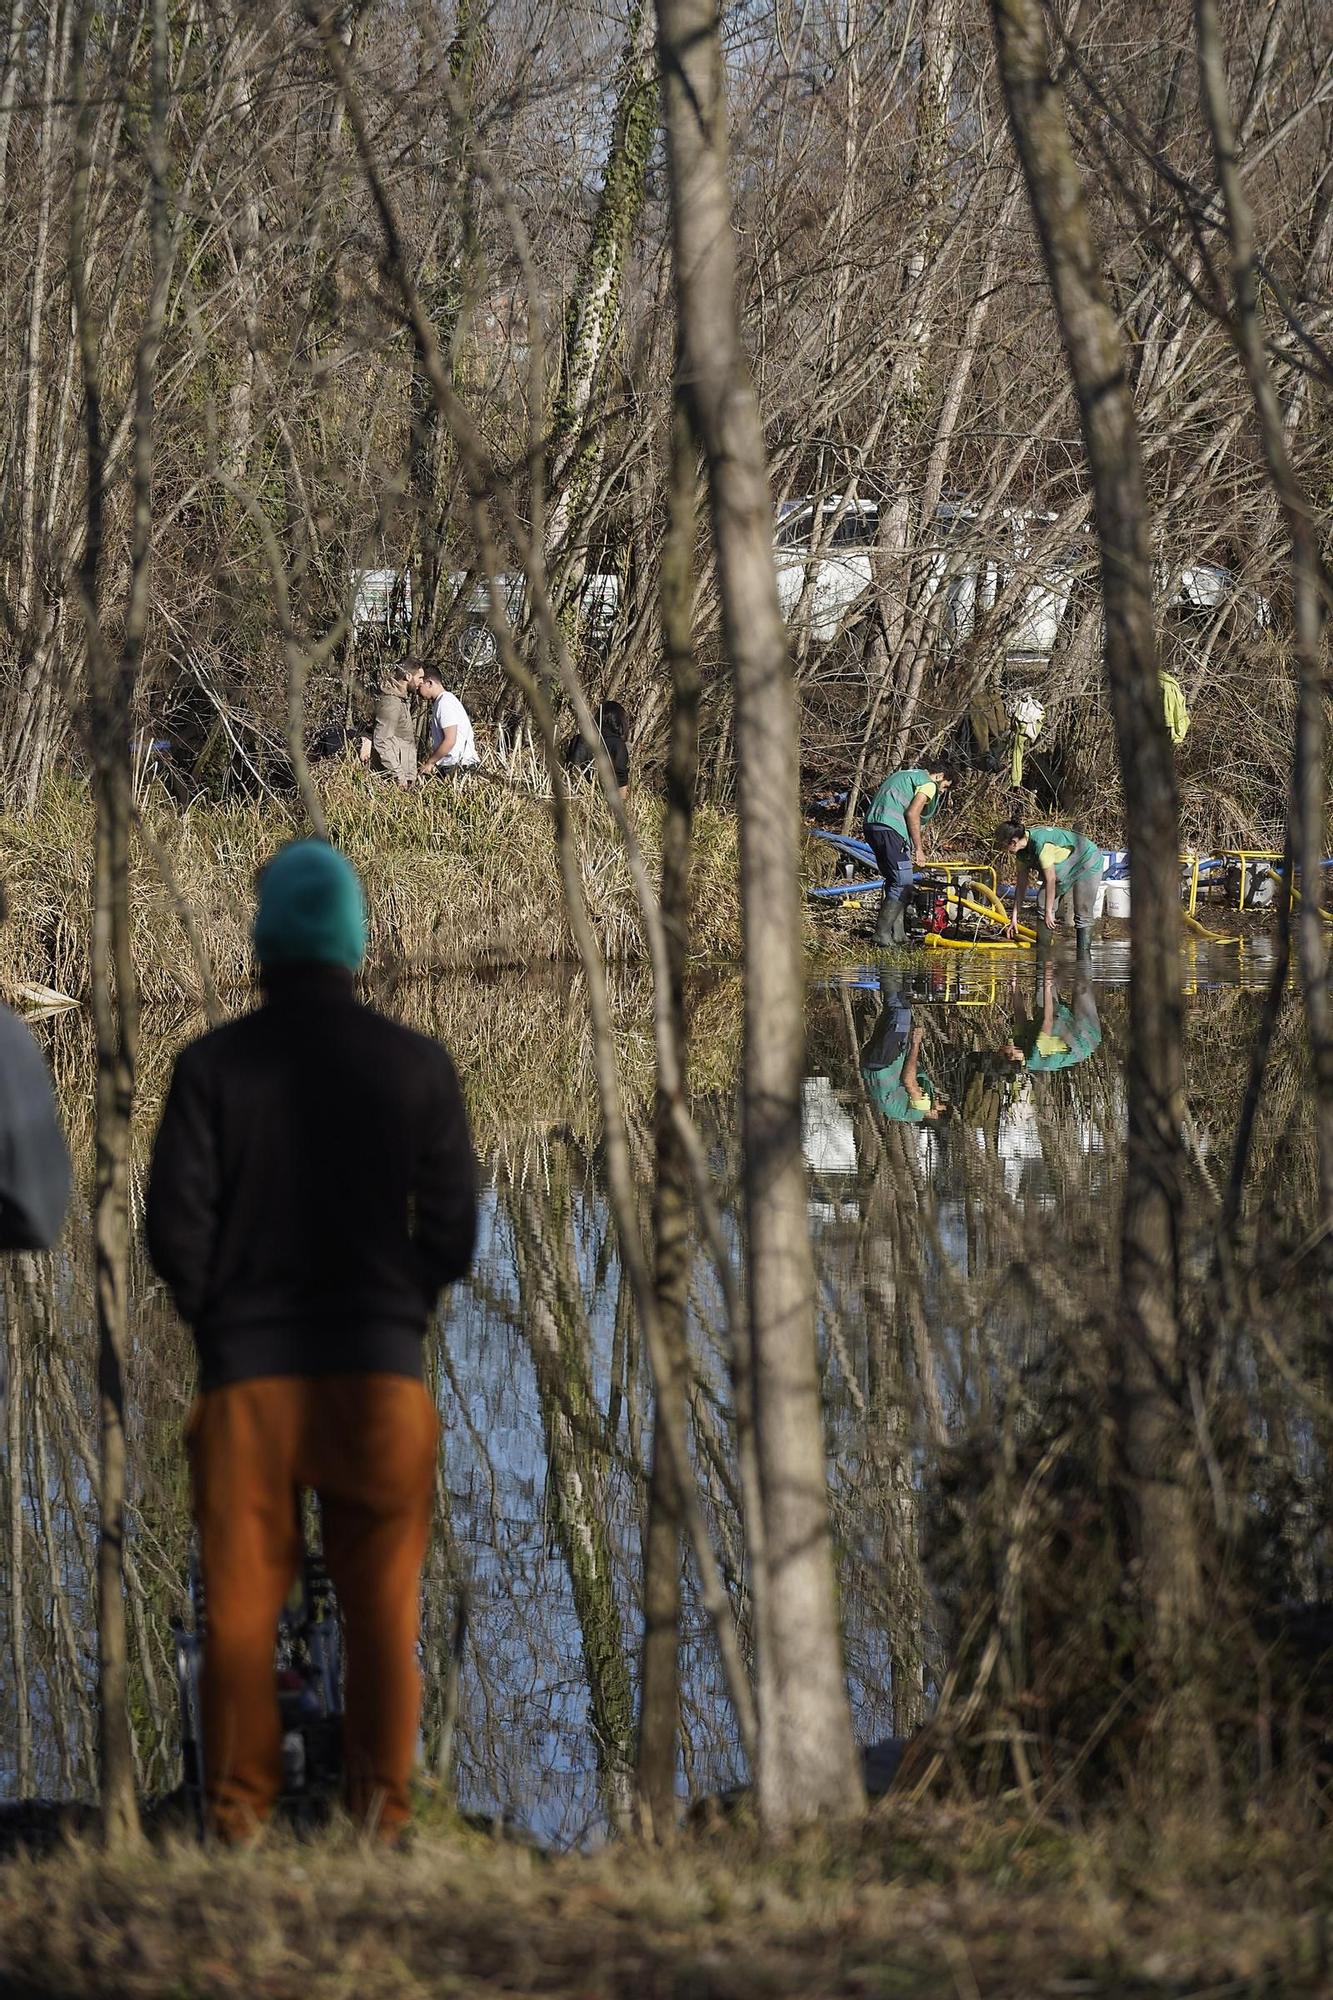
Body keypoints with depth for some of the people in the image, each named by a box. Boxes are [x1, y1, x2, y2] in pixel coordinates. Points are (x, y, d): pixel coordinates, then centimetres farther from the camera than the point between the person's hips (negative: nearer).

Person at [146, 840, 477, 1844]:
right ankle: (380, 1806, 2)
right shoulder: (417, 1065, 0)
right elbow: (451, 1229, 1)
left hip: (245, 1374, 0)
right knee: (382, 1602, 6)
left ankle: (241, 1816, 5)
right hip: (380, 1369, 0)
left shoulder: (213, 1064, -3)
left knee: (242, 1607, 5)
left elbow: (175, 1223, -5)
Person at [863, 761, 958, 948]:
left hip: (871, 824, 10)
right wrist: (918, 849, -3)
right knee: (903, 882, -9)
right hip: (889, 827, -10)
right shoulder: (928, 785, 1)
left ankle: (897, 934, 14)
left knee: (895, 880, 15)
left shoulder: (904, 775, 30)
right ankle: (882, 934, -12)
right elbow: (912, 814, -10)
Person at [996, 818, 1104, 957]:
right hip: (1064, 871, 9)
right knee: (1043, 908, 0)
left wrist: (1049, 913, -26)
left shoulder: (1040, 844, -35)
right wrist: (1014, 917, -1)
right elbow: (1021, 883, -1)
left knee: (1082, 914, -14)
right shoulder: (1022, 852, -8)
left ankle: (1083, 955, -10)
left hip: (1088, 865, -9)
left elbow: (1050, 880, -32)